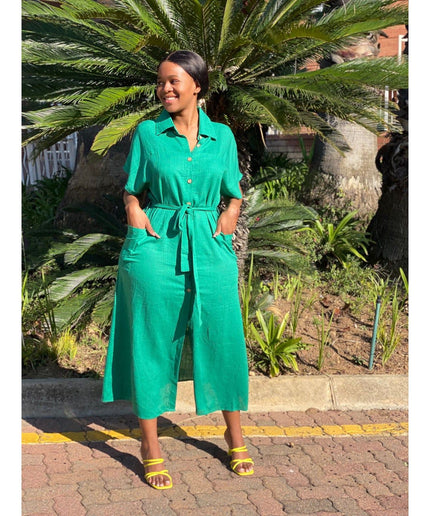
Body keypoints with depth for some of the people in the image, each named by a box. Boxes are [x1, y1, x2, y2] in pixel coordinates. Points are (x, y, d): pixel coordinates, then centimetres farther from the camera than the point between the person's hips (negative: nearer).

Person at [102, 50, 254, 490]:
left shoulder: (222, 136, 8)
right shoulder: (147, 133, 4)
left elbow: (235, 196, 14)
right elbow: (131, 192, 8)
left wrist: (226, 224, -3)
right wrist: (139, 224, -9)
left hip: (209, 249, 2)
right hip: (155, 249, -1)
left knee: (224, 338, 5)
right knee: (152, 342, 2)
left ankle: (235, 436, 26)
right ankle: (150, 447, 17)